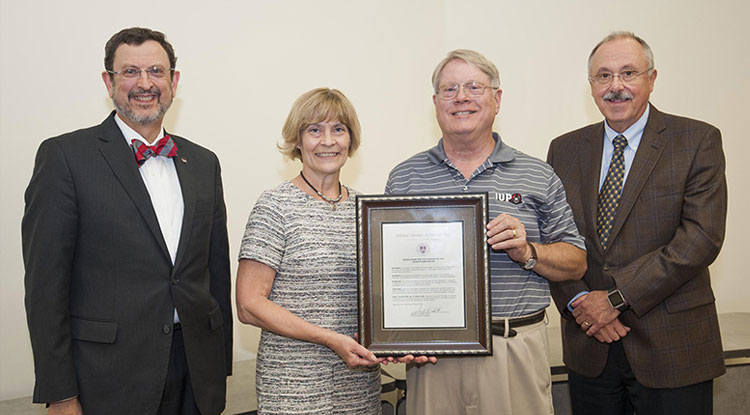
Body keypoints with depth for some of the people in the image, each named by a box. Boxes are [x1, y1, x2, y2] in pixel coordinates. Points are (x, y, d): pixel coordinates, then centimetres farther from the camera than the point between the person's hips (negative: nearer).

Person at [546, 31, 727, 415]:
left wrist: (617, 297, -15)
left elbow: (702, 237, -13)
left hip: (673, 345, -3)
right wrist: (577, 301, -10)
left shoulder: (698, 141, -4)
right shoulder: (564, 149, 7)